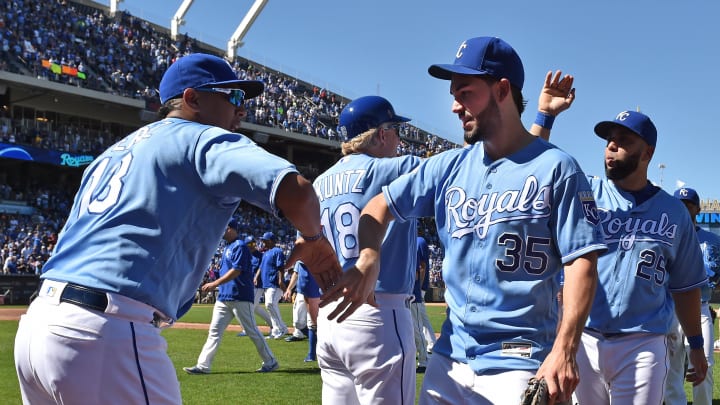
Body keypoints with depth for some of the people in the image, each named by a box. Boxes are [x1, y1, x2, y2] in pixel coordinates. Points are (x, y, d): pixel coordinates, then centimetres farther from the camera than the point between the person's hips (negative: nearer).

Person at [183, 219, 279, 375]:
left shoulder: (240, 246, -12)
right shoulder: (227, 248, 18)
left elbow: (236, 271, -21)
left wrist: (215, 284, -23)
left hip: (240, 298, -9)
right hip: (224, 297, 9)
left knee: (252, 331, -2)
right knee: (214, 331, 4)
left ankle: (270, 362, 10)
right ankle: (203, 366, 5)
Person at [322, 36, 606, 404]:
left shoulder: (555, 168, -7)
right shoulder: (449, 166, 8)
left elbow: (581, 262, -10)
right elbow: (380, 206, 12)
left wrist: (564, 350, -20)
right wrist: (368, 260, -9)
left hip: (519, 365, -5)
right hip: (448, 358, 5)